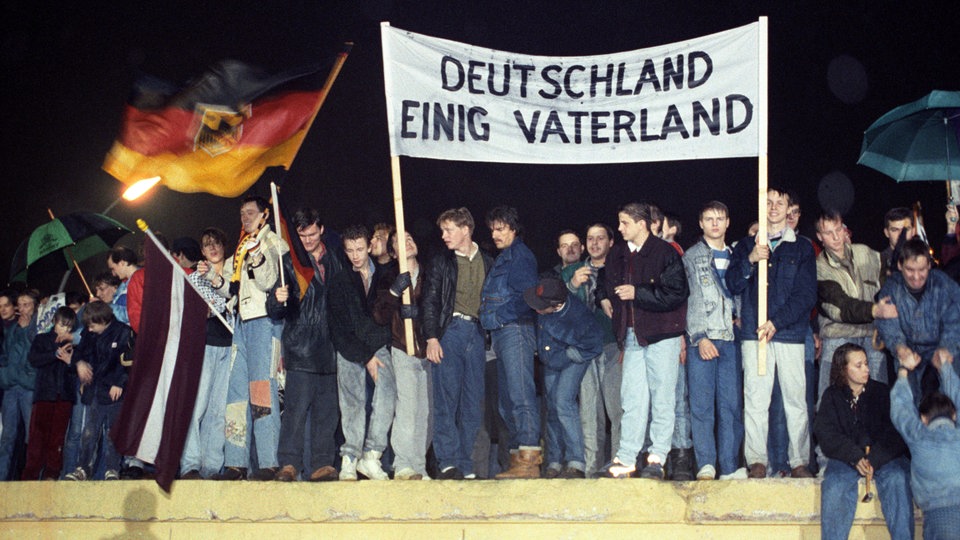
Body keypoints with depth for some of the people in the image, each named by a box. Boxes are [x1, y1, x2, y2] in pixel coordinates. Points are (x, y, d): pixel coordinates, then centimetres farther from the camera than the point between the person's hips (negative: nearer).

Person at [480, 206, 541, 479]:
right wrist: (492, 318, 9)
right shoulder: (502, 258, 24)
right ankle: (519, 453, 15)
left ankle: (529, 460, -18)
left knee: (521, 394, -15)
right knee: (507, 400, 11)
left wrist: (499, 315, -12)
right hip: (501, 334, 10)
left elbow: (528, 295, -16)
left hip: (515, 330, -10)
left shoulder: (520, 255, -5)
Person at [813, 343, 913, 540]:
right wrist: (856, 458, -18)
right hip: (845, 457, 0)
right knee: (834, 483, -30)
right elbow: (826, 435, -2)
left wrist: (874, 459, -18)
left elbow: (894, 432, -1)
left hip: (885, 456, 0)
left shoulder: (882, 392, 9)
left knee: (897, 479, -31)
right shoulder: (832, 396, 11)